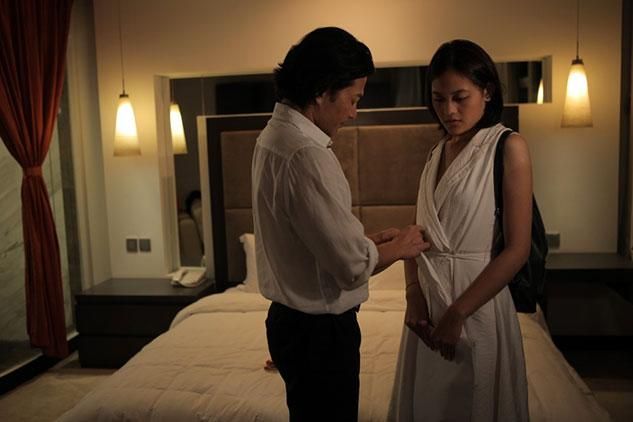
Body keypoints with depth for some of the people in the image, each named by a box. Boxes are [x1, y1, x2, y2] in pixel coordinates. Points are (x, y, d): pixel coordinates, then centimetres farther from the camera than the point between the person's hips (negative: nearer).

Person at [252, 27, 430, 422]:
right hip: (320, 330, -10)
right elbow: (353, 266, -25)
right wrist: (400, 246, -6)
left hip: (290, 316, 10)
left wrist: (371, 239, 7)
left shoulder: (274, 135, 5)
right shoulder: (306, 156, -27)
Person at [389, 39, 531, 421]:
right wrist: (414, 295, -7)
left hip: (478, 302, -5)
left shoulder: (509, 147, -9)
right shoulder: (438, 152, 9)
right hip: (428, 301, 6)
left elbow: (518, 249, -14)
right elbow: (419, 233, 9)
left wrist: (458, 312, -15)